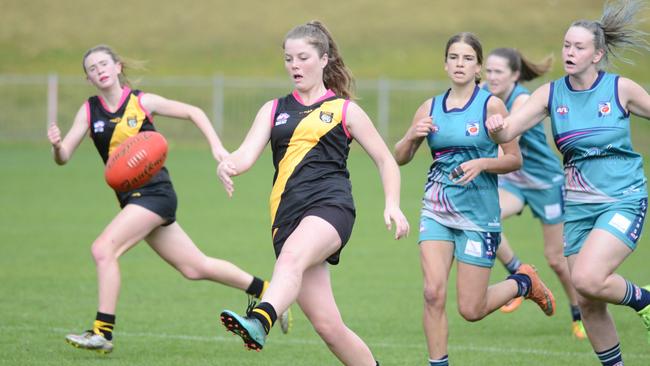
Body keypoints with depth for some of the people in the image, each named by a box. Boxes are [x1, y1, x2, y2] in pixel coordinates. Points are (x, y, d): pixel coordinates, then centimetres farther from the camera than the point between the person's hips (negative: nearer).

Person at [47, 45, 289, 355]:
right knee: (195, 267, 11)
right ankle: (269, 293, 26)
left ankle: (103, 333, -16)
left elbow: (193, 112, 8)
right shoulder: (89, 111, 5)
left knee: (103, 249, -21)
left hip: (155, 192, -5)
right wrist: (57, 146, -25)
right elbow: (63, 157, -2)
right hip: (132, 199, 5)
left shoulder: (142, 102, -5)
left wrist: (216, 146, -2)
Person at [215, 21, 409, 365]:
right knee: (327, 325, -3)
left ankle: (259, 322, -64)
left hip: (330, 206, -4)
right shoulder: (273, 110, 19)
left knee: (293, 254, -39)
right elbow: (248, 153, 5)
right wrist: (228, 165, -19)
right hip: (288, 216, 4)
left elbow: (385, 159, 17)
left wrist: (392, 205, 0)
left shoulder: (345, 110, 12)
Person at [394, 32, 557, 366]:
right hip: (436, 210, 3)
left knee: (471, 310, 0)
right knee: (433, 293, -14)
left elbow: (515, 160, -4)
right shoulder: (430, 108, 6)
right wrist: (412, 136, -12)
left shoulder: (491, 105, -5)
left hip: (478, 213, -3)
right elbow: (399, 158, 8)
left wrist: (481, 164, -21)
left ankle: (523, 282, 29)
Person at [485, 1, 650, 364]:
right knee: (589, 305, 4)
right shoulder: (551, 94, 1)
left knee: (587, 279, -25)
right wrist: (497, 127, -30)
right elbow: (508, 132, -8)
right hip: (579, 206, 4)